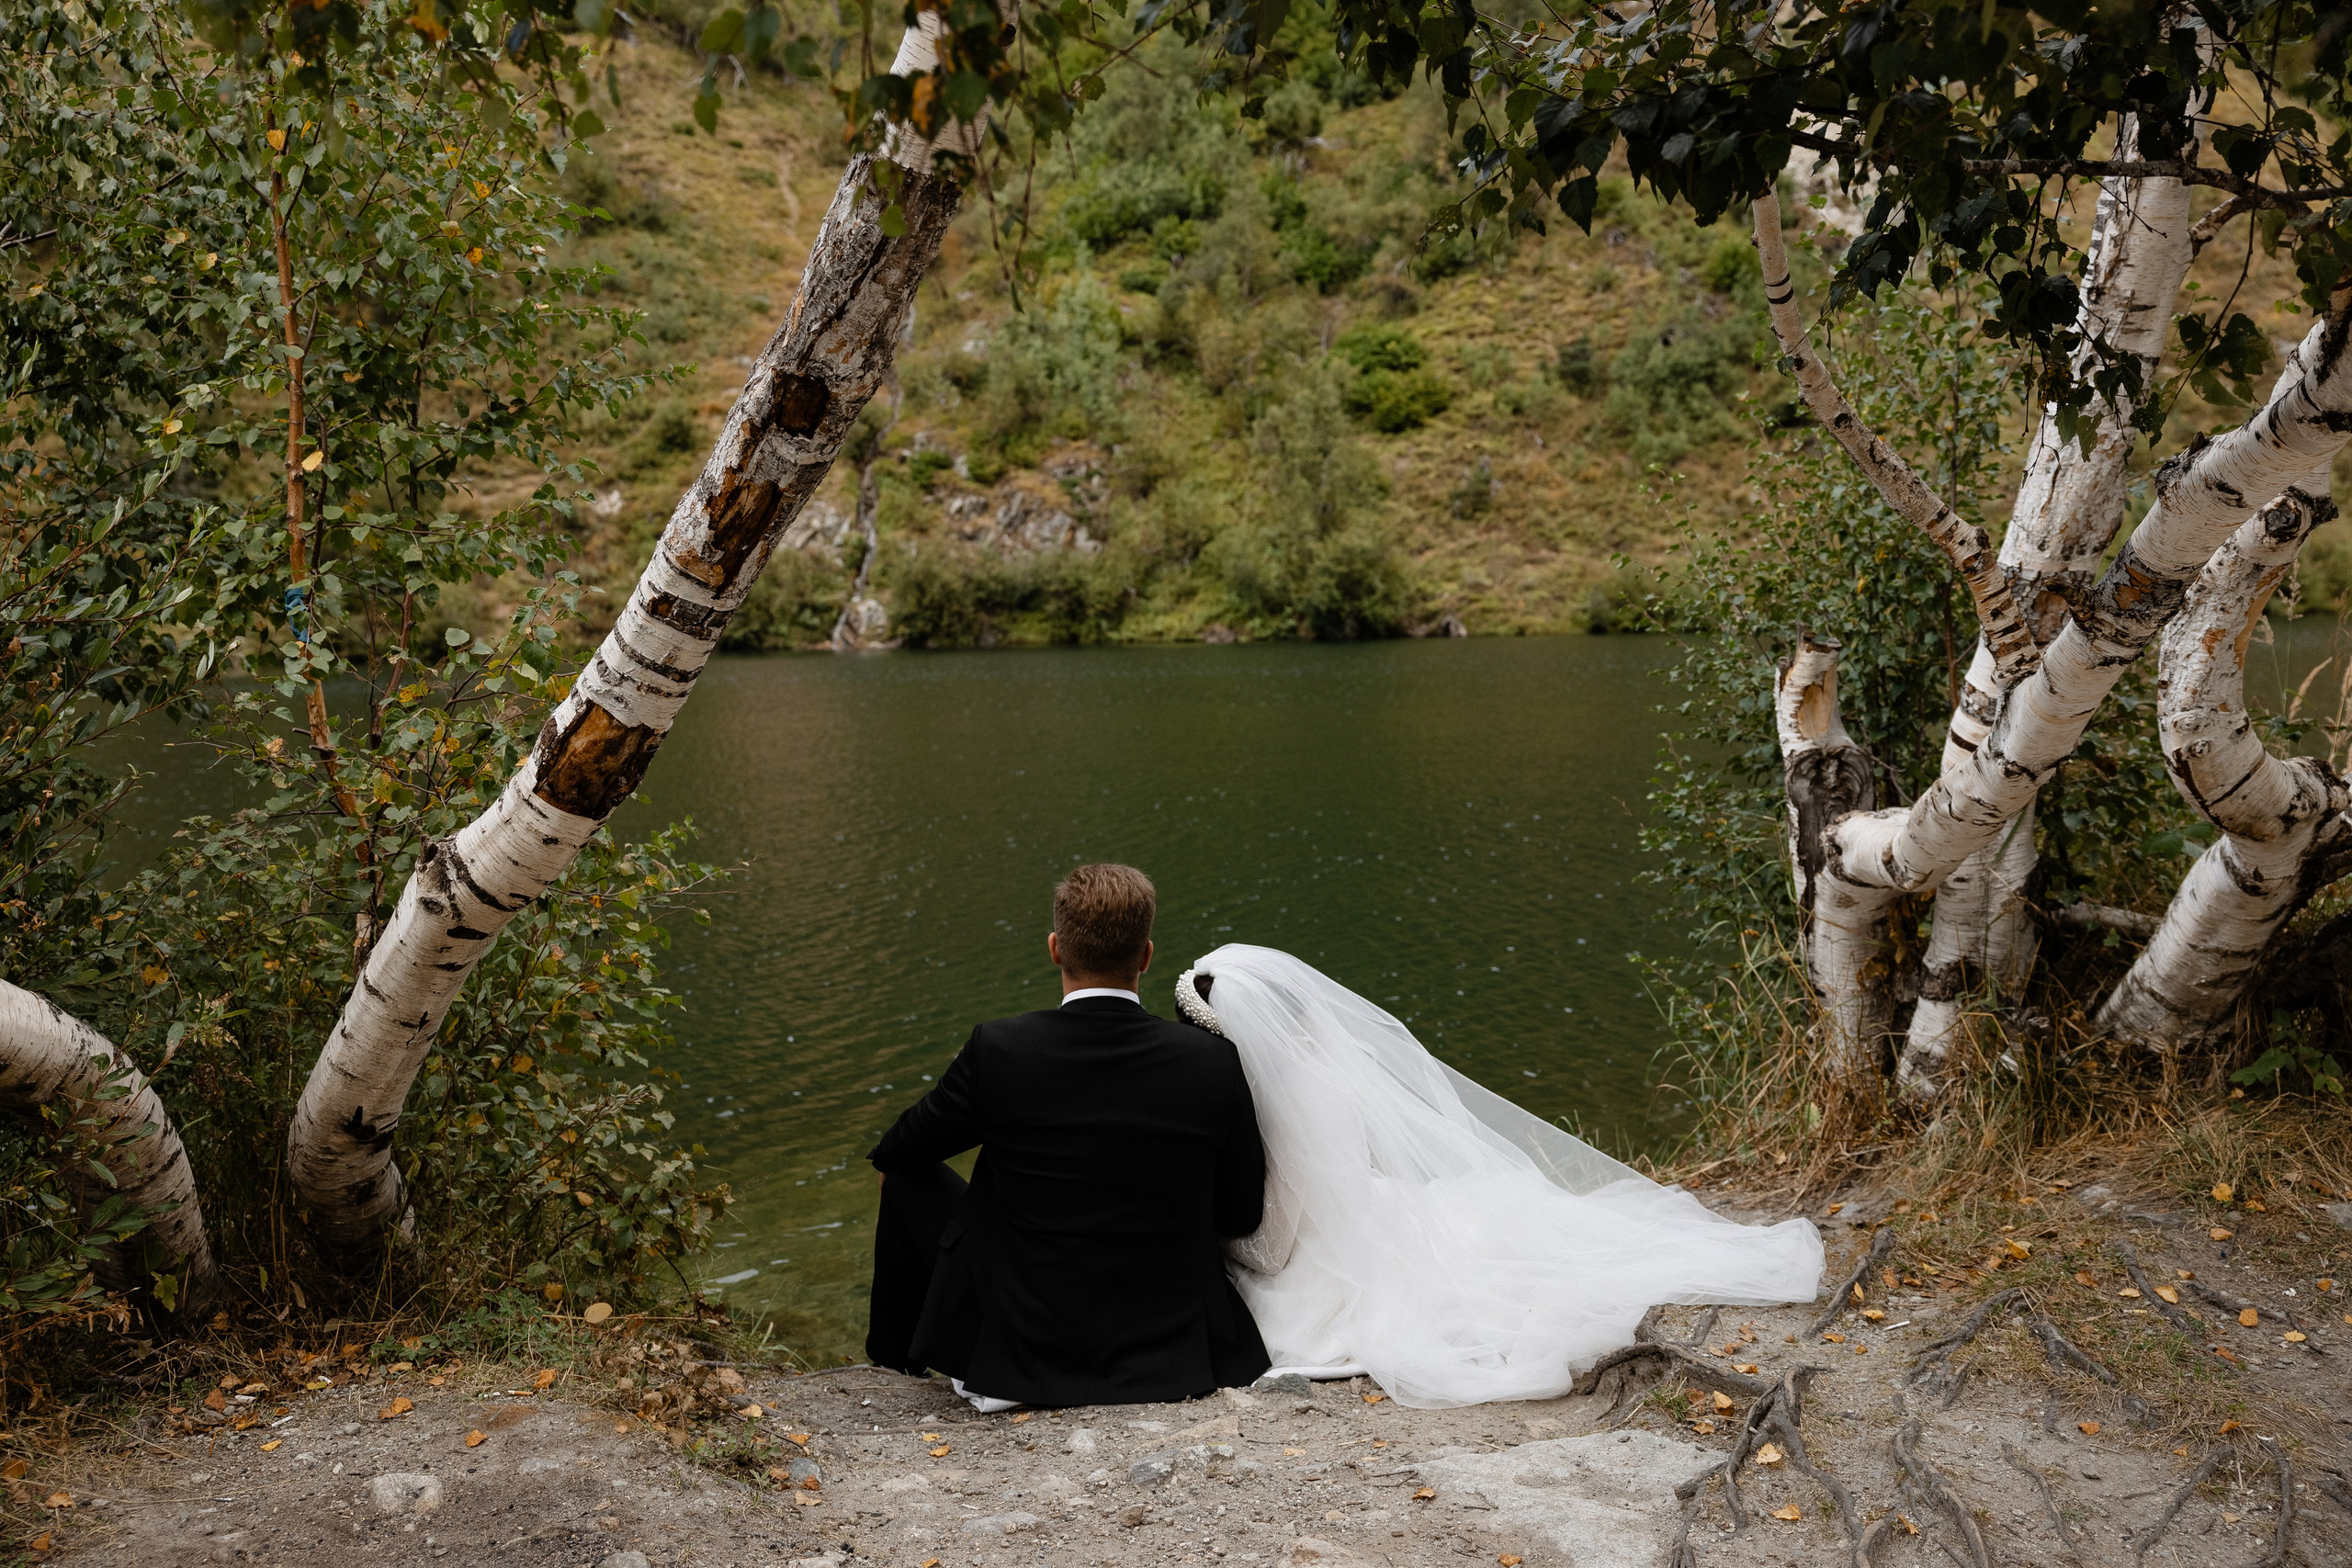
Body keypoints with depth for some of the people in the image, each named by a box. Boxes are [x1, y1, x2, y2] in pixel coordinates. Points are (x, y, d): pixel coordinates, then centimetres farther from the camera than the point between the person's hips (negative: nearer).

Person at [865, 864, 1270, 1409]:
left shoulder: (999, 1050, -18)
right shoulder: (1212, 1062, -14)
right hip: (1171, 1357, 2)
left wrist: (892, 1160, 27)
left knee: (909, 1177, 21)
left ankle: (893, 1360, 43)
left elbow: (901, 1150, 2)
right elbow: (1243, 1215, -2)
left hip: (1023, 1353, -1)